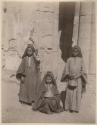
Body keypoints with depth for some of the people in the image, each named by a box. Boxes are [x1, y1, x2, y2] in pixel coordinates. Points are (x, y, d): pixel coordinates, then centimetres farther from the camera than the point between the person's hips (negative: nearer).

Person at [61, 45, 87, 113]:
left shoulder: (81, 60, 9)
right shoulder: (69, 60, 11)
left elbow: (83, 69, 5)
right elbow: (66, 69, 7)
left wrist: (80, 75, -13)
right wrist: (68, 75, -11)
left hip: (78, 79, 0)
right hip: (70, 78, 1)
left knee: (78, 93, -4)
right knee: (70, 92, -3)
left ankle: (76, 108, 0)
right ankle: (70, 107, 2)